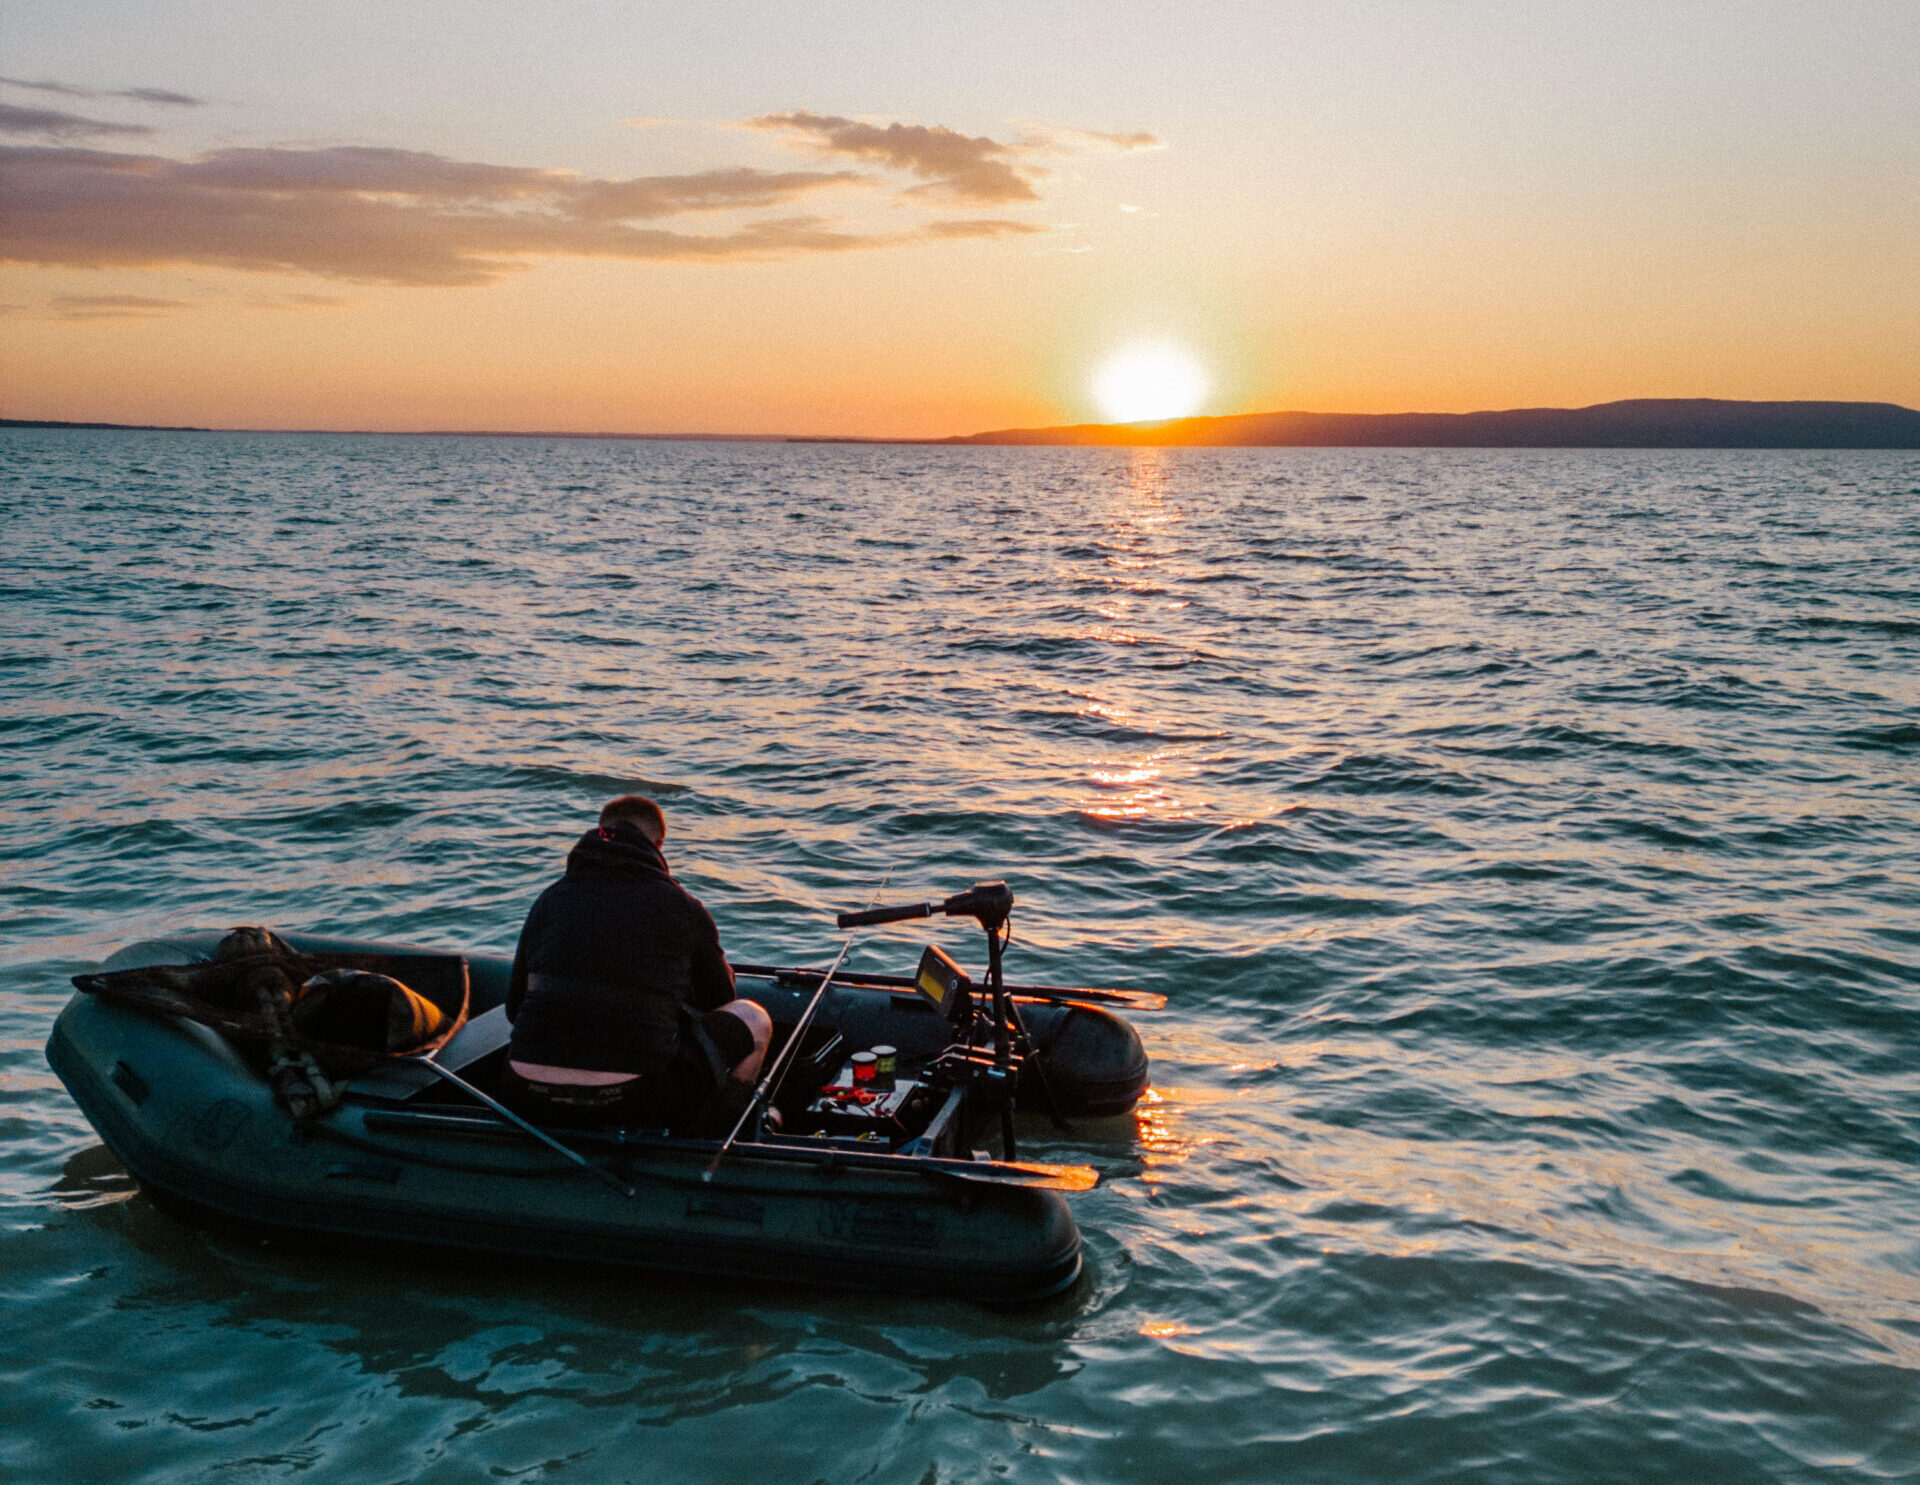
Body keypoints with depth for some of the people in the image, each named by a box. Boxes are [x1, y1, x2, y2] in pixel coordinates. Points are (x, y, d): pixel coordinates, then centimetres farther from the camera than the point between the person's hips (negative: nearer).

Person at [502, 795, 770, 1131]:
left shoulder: (550, 899, 11)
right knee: (753, 1019, 17)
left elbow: (514, 1008, 18)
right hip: (630, 1103, -5)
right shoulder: (683, 908, 1)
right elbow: (719, 1001, 17)